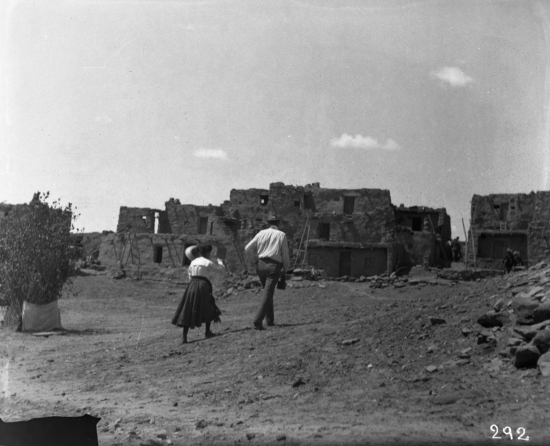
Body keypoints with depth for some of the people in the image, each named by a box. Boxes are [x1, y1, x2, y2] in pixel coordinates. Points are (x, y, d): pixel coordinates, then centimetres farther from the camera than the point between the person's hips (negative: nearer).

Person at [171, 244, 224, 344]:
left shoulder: (193, 262, 15)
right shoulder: (208, 263, -2)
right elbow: (221, 268, 6)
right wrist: (220, 261, 27)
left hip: (192, 286, 5)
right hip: (203, 286, -5)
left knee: (187, 312, 3)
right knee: (209, 308, 18)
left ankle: (184, 337, -3)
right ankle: (207, 331, 23)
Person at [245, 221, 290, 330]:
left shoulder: (261, 233, 14)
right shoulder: (281, 235, 10)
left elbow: (248, 249, 4)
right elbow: (285, 254, 4)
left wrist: (256, 259, 15)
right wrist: (285, 269, 14)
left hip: (260, 264, 3)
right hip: (274, 266, -3)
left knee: (267, 292, 18)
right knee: (267, 294, -7)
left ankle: (270, 320, 20)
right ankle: (258, 321, -18)